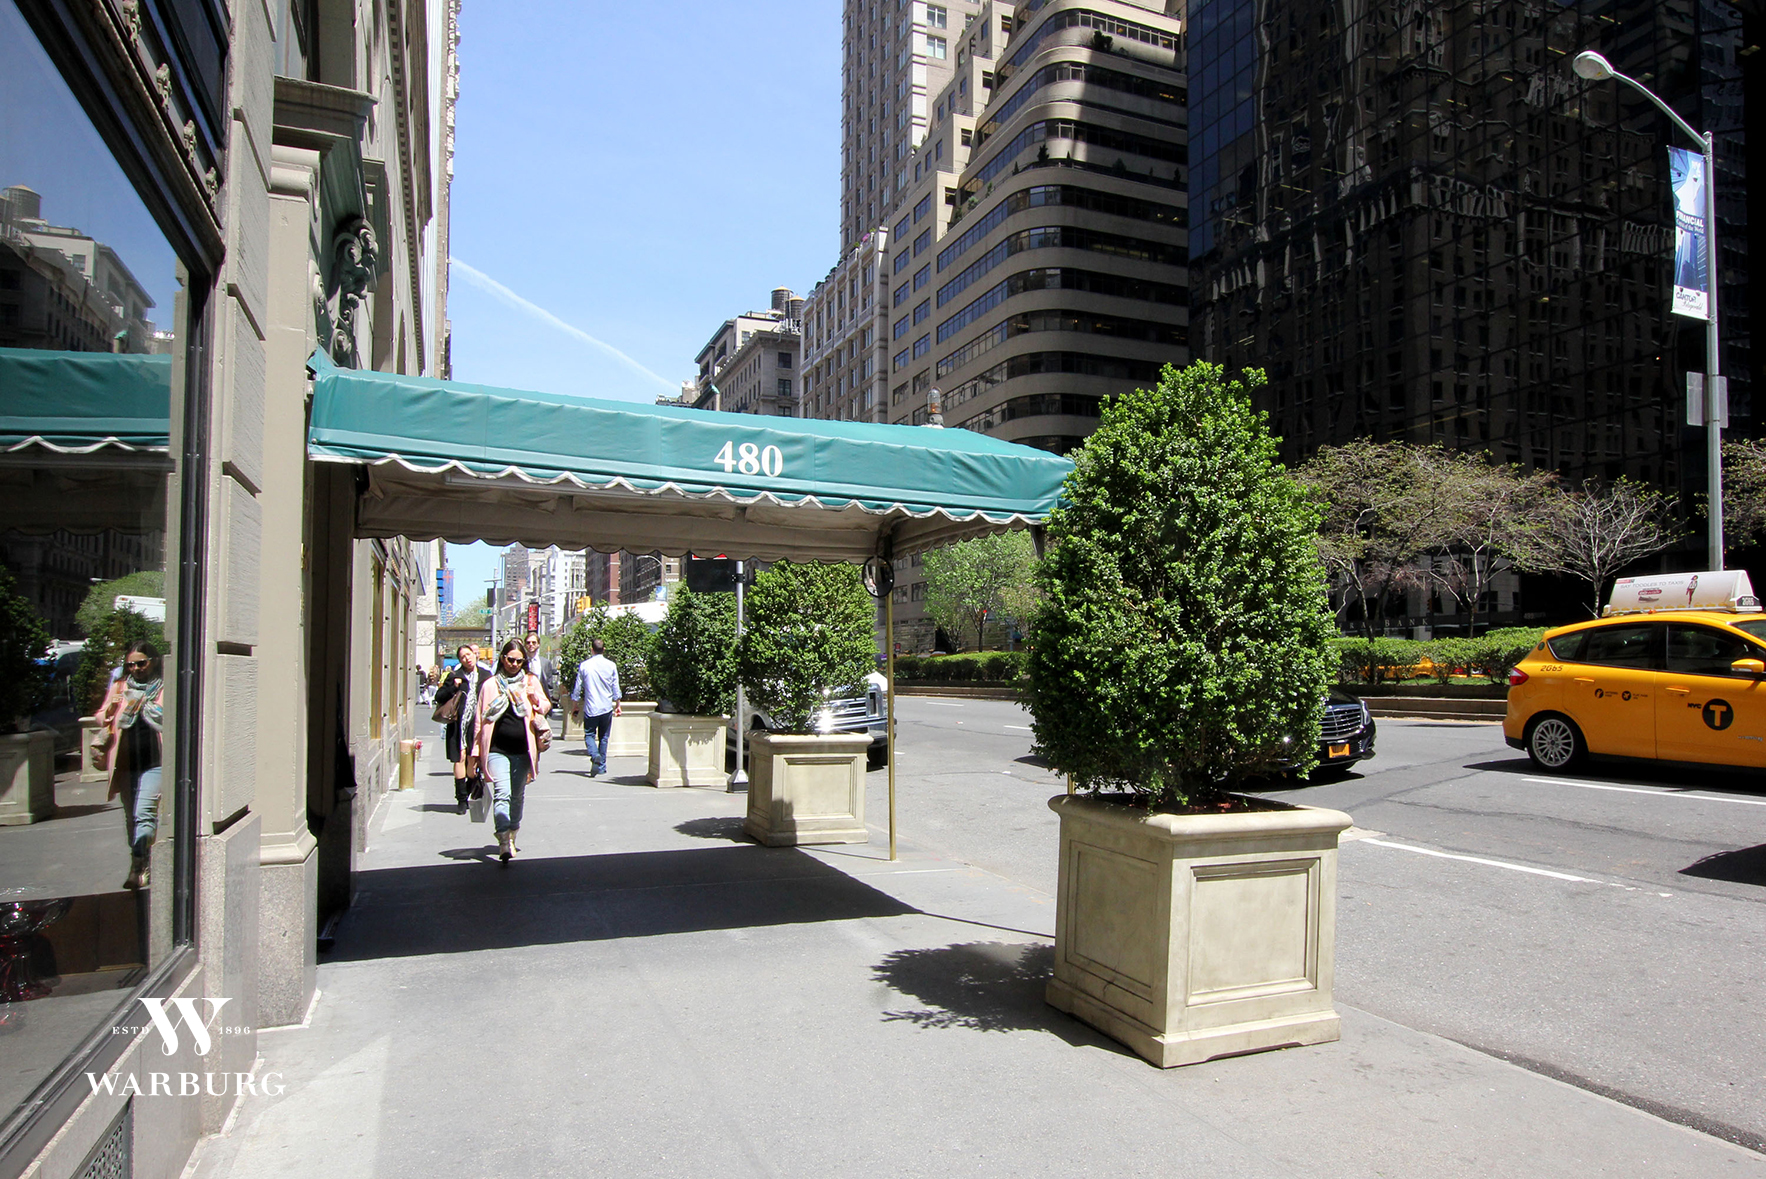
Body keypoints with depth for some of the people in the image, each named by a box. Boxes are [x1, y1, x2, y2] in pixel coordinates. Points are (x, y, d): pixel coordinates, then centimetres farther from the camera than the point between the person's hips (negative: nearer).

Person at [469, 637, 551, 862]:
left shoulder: (531, 681, 8)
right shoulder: (490, 685, 4)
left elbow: (546, 707, 9)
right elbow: (480, 719, 7)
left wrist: (535, 698, -13)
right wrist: (476, 751, 7)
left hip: (522, 750, 3)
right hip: (497, 749, -2)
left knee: (518, 796, 13)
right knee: (502, 794, -16)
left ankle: (512, 834, 29)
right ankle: (504, 842, -24)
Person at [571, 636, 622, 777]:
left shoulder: (584, 665, -4)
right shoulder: (611, 665, -2)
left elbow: (578, 687, 2)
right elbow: (616, 688, 4)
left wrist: (574, 703, 16)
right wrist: (617, 705, 17)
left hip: (590, 708, -2)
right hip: (606, 707, 2)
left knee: (589, 734, 8)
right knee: (603, 737, 12)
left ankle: (595, 755, -19)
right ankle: (602, 766, 14)